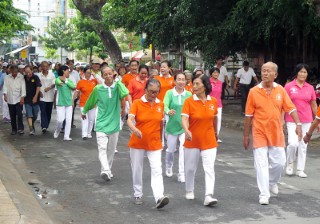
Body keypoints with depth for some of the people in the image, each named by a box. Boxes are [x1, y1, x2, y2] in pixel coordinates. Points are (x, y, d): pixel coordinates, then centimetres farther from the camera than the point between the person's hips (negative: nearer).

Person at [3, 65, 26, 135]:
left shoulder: (21, 77, -4)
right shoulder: (7, 77, 5)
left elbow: (23, 87, -7)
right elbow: (5, 86, 0)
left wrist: (22, 97, -15)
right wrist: (5, 94, -16)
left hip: (19, 99, -3)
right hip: (10, 100, 3)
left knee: (19, 114, -11)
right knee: (12, 116, 7)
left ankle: (20, 128, -1)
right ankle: (14, 129, 17)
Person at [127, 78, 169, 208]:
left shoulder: (160, 104, 2)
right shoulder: (137, 103, -8)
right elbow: (129, 120, -20)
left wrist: (160, 140, 16)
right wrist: (134, 129, -40)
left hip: (154, 144, 1)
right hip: (137, 142, -1)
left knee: (157, 170, -12)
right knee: (137, 170, 11)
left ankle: (159, 198, -22)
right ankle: (138, 195, 27)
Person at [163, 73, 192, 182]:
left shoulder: (189, 94, -2)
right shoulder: (169, 93, -7)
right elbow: (165, 105, -21)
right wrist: (168, 111, -43)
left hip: (185, 126, 0)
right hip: (172, 125, 0)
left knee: (184, 150, -13)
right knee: (170, 149, 15)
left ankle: (182, 174, -6)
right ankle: (168, 166, 45)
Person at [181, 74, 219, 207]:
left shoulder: (213, 101, -1)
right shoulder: (189, 101, -10)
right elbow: (184, 119, -22)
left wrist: (215, 133, 25)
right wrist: (186, 130, -41)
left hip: (209, 141, 1)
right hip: (192, 141, -1)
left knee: (209, 168, -8)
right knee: (190, 168, 13)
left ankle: (209, 196, -11)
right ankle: (189, 191, 34)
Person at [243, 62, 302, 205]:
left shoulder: (280, 90, -1)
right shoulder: (254, 91, -6)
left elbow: (291, 108, -1)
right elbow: (249, 115, -1)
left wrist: (298, 124, -16)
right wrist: (246, 135, 1)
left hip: (276, 133, 2)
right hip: (259, 133, -2)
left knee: (279, 162, 9)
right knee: (261, 164, -2)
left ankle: (272, 182, 38)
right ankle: (264, 195, 5)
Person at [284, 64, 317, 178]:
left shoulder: (310, 88, 5)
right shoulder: (289, 86, -2)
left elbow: (314, 105, 11)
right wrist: (282, 119, -5)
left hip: (306, 121, 3)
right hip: (292, 120, -3)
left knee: (303, 145, 7)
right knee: (293, 143, -15)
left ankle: (300, 170, 17)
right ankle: (289, 164, 12)